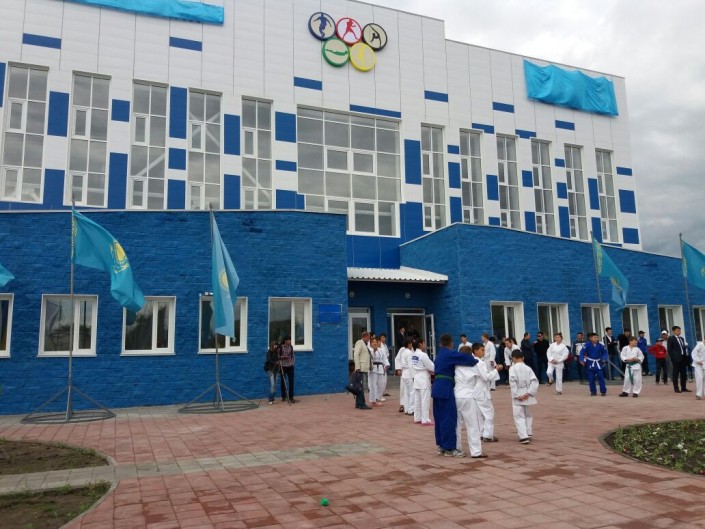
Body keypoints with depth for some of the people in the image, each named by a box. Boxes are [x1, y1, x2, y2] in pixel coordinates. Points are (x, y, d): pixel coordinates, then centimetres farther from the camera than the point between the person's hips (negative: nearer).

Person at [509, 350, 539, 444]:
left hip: (517, 395, -5)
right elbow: (535, 381, -6)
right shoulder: (528, 368, 2)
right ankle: (528, 434, 30)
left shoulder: (513, 368, -10)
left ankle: (524, 437, -8)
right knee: (528, 415, 22)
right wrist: (529, 393, -9)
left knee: (519, 417, 0)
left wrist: (517, 395, -16)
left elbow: (512, 382, -20)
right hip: (526, 396, 5)